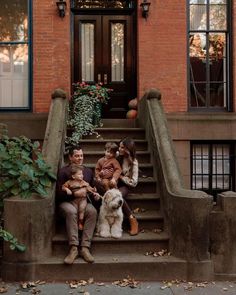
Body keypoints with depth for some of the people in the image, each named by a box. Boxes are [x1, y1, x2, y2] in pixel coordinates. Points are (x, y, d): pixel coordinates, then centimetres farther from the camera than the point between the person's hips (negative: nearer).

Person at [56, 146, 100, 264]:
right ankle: (73, 248, -38)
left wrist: (94, 194, 4)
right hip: (66, 202, -3)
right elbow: (59, 193, -7)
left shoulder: (88, 171, 16)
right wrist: (75, 194, -19)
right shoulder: (63, 171, 0)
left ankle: (85, 248, -33)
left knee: (92, 211, -31)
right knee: (71, 211, -39)